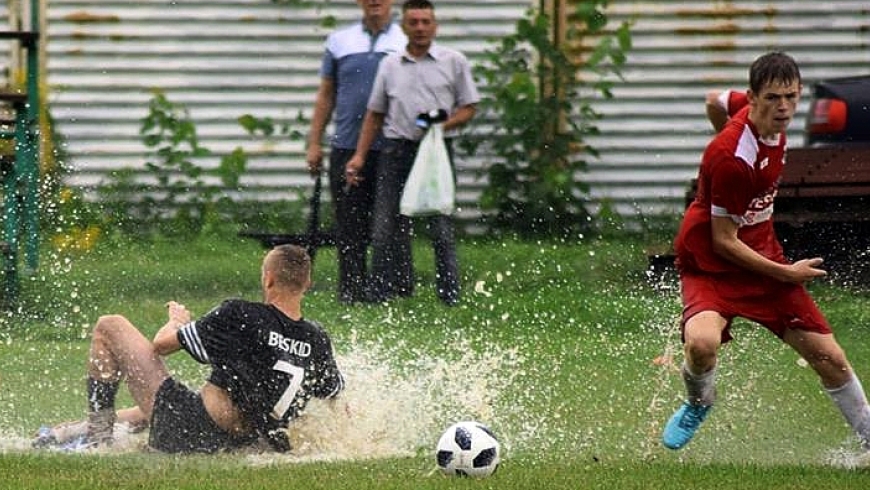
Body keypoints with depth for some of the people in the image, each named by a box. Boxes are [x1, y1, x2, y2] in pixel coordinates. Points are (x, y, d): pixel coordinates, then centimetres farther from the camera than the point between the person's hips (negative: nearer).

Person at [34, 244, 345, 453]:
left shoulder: (239, 316, -19)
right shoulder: (317, 341, -7)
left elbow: (161, 344, -7)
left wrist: (178, 321, 16)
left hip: (186, 434, -7)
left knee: (110, 327, 4)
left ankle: (98, 433, 5)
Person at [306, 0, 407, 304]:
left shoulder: (407, 43, 5)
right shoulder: (340, 42, 11)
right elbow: (326, 96, 13)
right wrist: (314, 143, 7)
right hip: (346, 149, 2)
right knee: (349, 226, 1)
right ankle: (351, 292, 5)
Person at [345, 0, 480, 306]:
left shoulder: (454, 62, 5)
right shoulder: (390, 65, 12)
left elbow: (468, 108, 6)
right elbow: (375, 114, 17)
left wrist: (442, 125, -12)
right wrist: (360, 155, 10)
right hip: (396, 151, 2)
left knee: (441, 229, -3)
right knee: (386, 228, -1)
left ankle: (450, 296, 1)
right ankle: (384, 294, 6)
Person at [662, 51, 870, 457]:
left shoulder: (771, 123, -5)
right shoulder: (730, 158, -28)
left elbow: (716, 102, 18)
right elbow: (723, 242, -21)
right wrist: (785, 274, -16)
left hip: (763, 255, 7)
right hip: (710, 266, -7)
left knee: (830, 358, 4)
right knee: (702, 344, -34)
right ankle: (699, 402, 1)